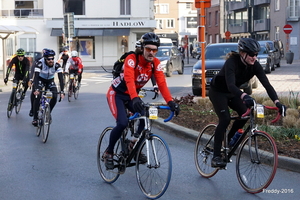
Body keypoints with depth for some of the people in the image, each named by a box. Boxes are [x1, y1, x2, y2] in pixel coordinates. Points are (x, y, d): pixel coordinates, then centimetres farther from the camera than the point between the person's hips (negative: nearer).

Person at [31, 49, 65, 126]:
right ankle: (35, 118, -11)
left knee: (54, 97, -17)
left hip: (50, 80, 2)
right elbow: (36, 77, -39)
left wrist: (62, 91, -44)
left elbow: (61, 78, -32)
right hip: (40, 79, -2)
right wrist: (36, 89, -54)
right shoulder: (40, 63, -32)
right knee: (38, 96, -23)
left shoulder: (57, 65, -28)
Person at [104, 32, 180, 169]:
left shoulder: (155, 63, -11)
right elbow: (129, 79, -42)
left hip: (132, 96, 5)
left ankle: (135, 145, 8)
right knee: (122, 123, -26)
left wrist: (170, 102, -35)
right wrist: (135, 99, -58)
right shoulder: (132, 59, -27)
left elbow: (161, 83, -20)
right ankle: (108, 153, -3)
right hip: (117, 94, -5)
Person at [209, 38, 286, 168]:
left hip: (232, 93, 6)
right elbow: (231, 85, -47)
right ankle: (216, 157, -21)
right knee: (225, 119, -23)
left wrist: (277, 102, -38)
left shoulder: (254, 65, -16)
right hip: (218, 92, -6)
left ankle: (228, 141, 11)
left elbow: (266, 84, -23)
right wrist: (244, 96, -65)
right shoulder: (232, 62, -32)